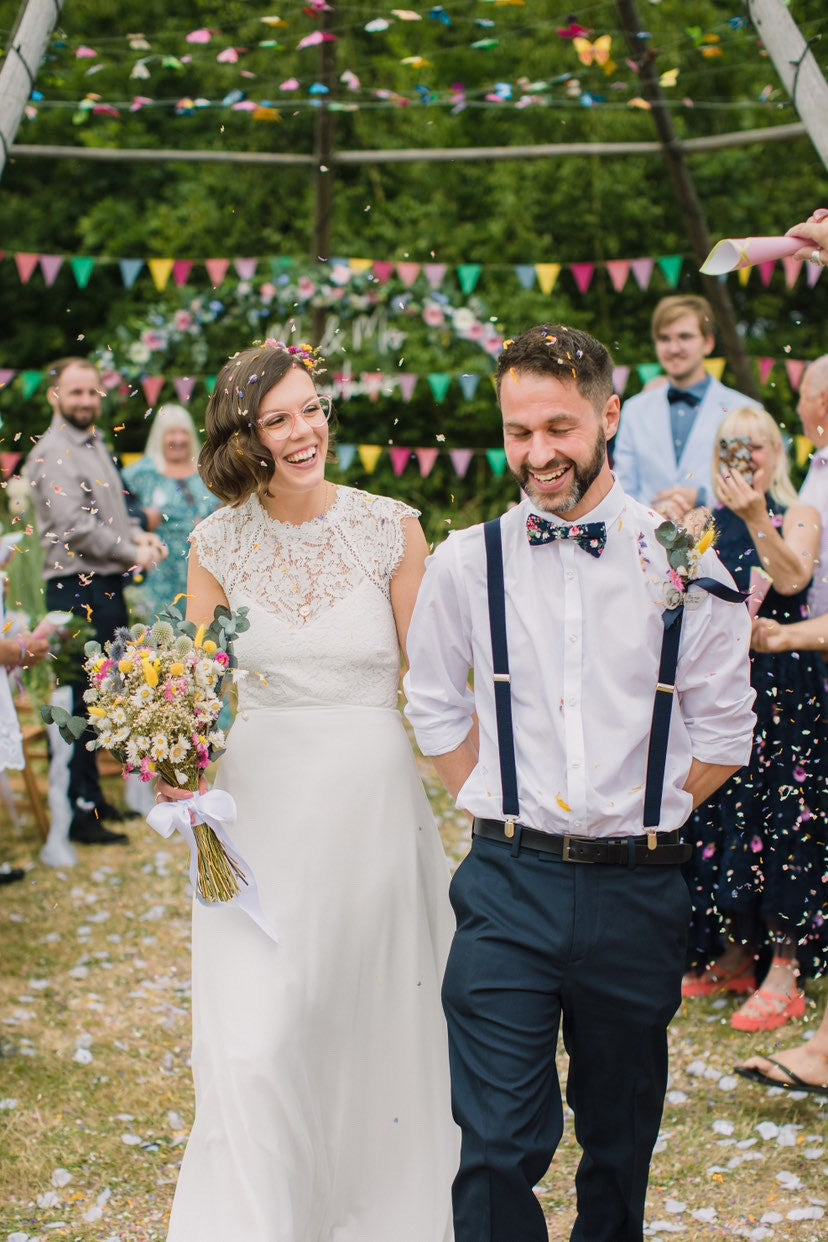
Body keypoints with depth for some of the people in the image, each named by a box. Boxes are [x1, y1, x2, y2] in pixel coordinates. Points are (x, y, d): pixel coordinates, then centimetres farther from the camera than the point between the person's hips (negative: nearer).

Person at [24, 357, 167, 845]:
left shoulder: (96, 445, 17)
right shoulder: (53, 453, -12)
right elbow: (74, 525, -20)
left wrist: (138, 535, 6)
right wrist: (132, 553, -12)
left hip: (108, 587, 10)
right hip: (78, 589, -10)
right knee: (78, 700, -7)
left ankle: (93, 796, 27)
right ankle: (77, 813, -2)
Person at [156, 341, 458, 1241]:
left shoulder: (391, 529, -3)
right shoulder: (219, 543, 1)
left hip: (373, 801, 0)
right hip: (259, 804, 1)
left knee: (374, 1027, 9)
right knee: (256, 1041, -5)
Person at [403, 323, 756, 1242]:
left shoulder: (681, 559, -2)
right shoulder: (465, 563, 0)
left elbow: (724, 729, 5)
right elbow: (435, 708, 12)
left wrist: (640, 822, 3)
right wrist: (503, 813, 5)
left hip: (638, 891, 1)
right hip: (508, 889, -1)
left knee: (621, 1139, 16)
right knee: (498, 1144, -6)